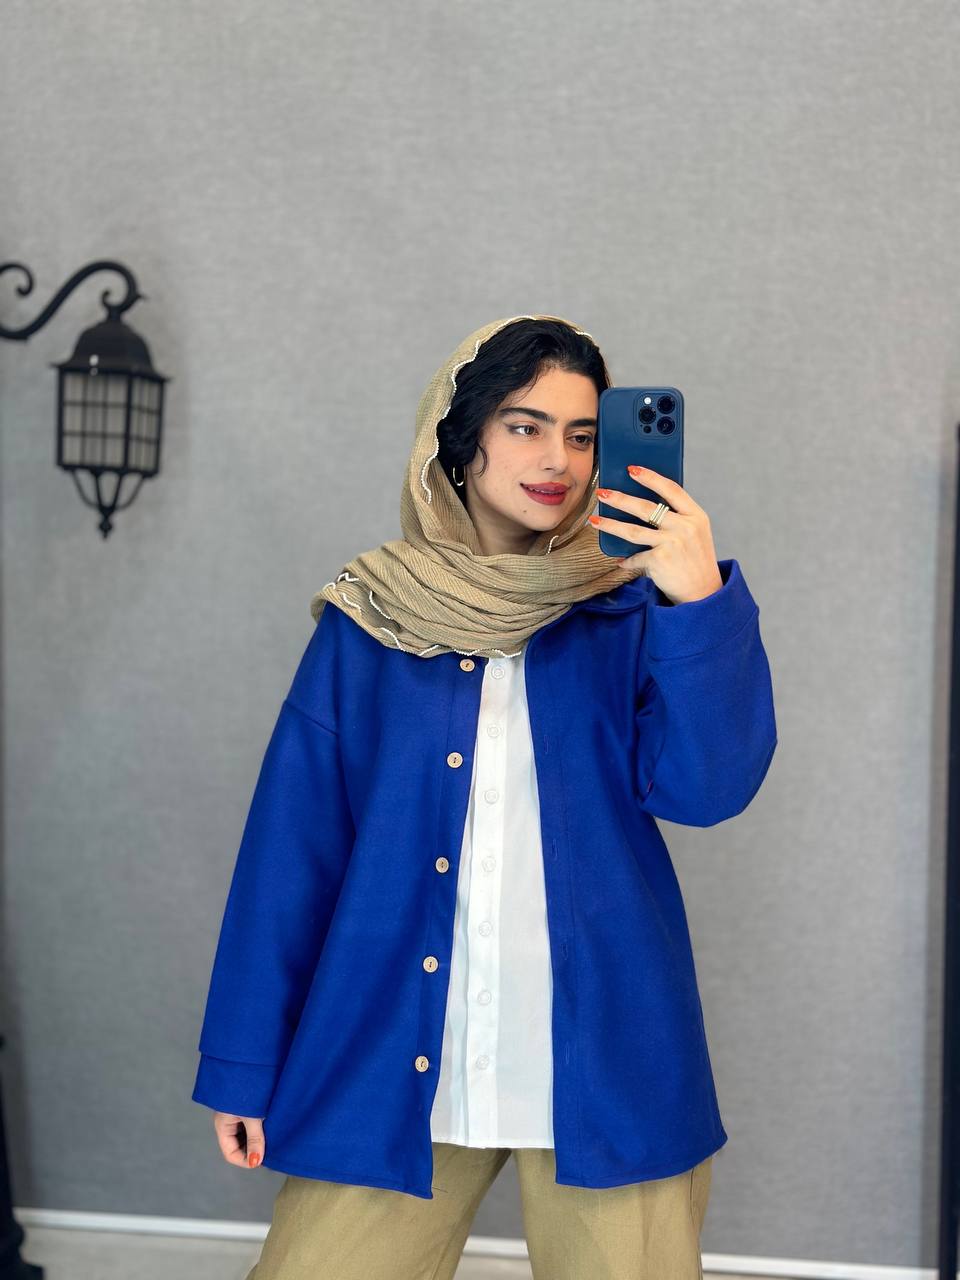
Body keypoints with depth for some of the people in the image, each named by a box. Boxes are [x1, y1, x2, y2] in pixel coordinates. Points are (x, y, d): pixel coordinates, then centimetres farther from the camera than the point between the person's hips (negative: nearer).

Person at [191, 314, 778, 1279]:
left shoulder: (630, 612, 3)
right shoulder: (370, 622, 2)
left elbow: (705, 789, -10)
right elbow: (290, 845, 2)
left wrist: (700, 602, -23)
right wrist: (244, 1065, 0)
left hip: (602, 1064, 0)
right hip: (388, 1061, 0)